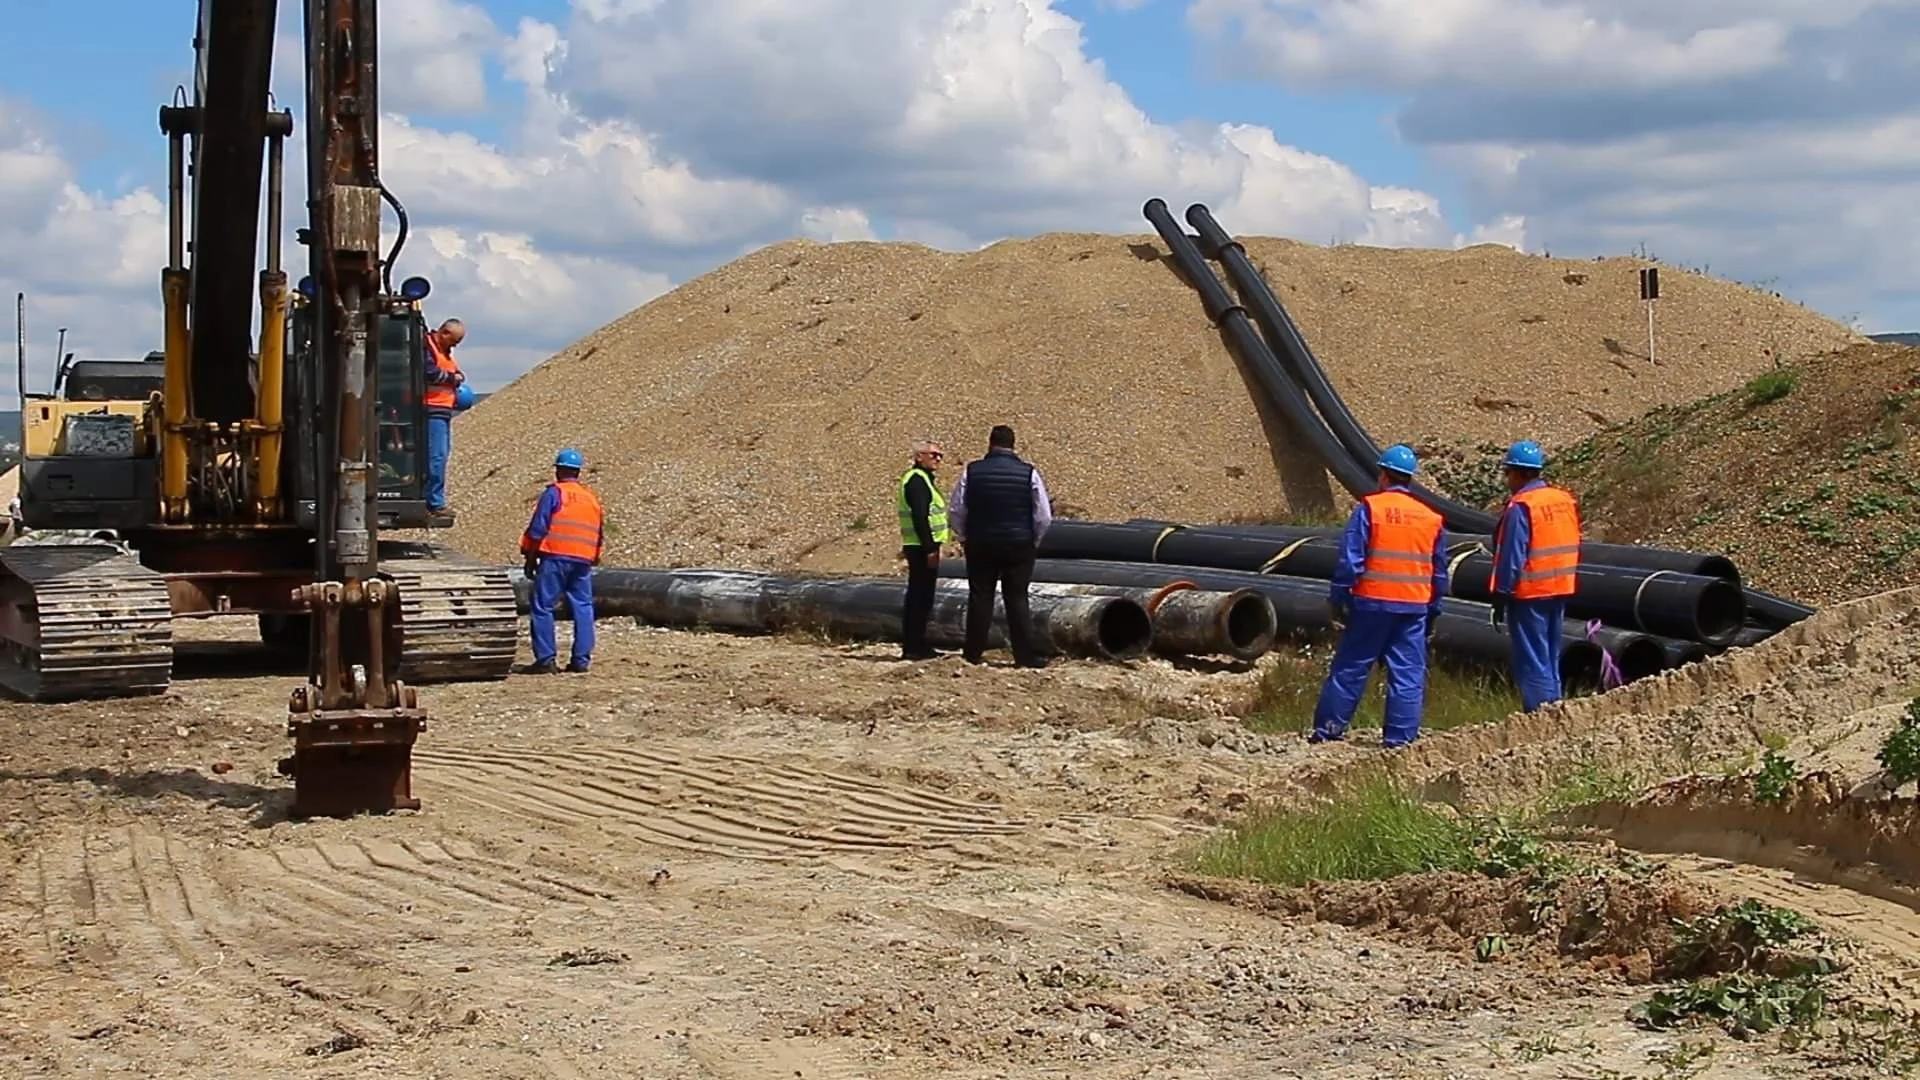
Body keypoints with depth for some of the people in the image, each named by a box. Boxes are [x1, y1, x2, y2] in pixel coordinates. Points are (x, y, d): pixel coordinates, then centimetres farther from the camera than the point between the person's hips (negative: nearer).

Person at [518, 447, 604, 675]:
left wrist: (530, 557, 1)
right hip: (583, 560, 6)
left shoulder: (553, 493, -1)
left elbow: (538, 528, -6)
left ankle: (546, 659, -8)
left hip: (555, 557, -6)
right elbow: (600, 535, 19)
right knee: (583, 607, 9)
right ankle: (581, 659, 7)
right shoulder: (592, 497, 17)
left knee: (543, 607, -2)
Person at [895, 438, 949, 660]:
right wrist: (930, 549, -24)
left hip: (919, 547, 11)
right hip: (922, 547, -11)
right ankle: (913, 648, -7)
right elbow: (919, 517, -22)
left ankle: (914, 646, 19)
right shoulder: (917, 480, -14)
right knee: (920, 597, -9)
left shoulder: (922, 479, 19)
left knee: (918, 597, 14)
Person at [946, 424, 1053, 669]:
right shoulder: (1029, 473, -6)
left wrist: (964, 537, 12)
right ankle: (1025, 655, 3)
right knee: (1017, 599, 5)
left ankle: (973, 653, 10)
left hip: (980, 545, 1)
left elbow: (955, 511, -1)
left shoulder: (971, 471, -4)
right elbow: (1044, 517, -4)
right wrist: (1034, 542, 11)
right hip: (1019, 546, -1)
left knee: (980, 598, 8)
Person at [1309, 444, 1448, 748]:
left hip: (1372, 603, -3)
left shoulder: (1369, 508, -6)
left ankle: (1328, 728, 8)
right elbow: (1439, 572, 14)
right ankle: (1400, 737, 4)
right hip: (1415, 607, 3)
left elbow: (1350, 559, -10)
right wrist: (1433, 612, 21)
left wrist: (1338, 597, -3)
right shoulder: (1432, 518, 9)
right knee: (1408, 675, 6)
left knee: (1350, 668, 5)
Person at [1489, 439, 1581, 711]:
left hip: (1529, 595, -8)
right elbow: (1573, 549, 13)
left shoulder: (1520, 508, -16)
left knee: (1533, 665, -4)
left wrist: (1500, 599, -10)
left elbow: (1510, 558, -16)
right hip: (1560, 590, 8)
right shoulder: (1566, 500, 7)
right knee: (1551, 662, 16)